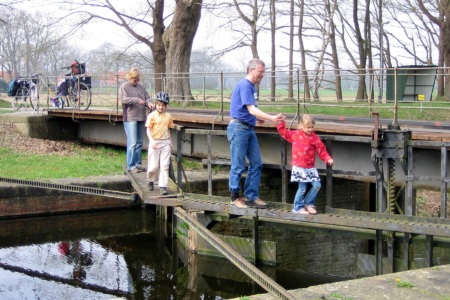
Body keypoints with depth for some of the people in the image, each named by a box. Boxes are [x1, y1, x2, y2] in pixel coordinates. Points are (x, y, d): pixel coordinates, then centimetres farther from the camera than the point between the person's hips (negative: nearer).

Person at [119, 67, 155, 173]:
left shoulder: (141, 87, 15)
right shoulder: (124, 87, 0)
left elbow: (147, 98, 16)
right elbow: (123, 99, -12)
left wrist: (149, 103, -7)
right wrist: (137, 100, -20)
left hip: (141, 117, 6)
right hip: (130, 118, -6)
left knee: (139, 143, 11)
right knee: (132, 143, -10)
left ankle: (138, 164, 19)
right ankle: (131, 166, -5)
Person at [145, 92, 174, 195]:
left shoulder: (168, 116, 9)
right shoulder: (152, 116, -4)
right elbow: (148, 130, -5)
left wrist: (170, 143, 18)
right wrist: (152, 141, -16)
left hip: (165, 143, 3)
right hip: (155, 142, -3)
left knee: (165, 165, -3)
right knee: (154, 166, 1)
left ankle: (163, 186, -1)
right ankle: (150, 181, 29)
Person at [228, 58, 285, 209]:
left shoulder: (251, 86, 15)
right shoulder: (245, 85, -15)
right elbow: (251, 109, -24)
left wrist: (256, 118, 15)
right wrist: (271, 118, -30)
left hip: (249, 129, 10)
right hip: (239, 128, -10)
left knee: (256, 164, 8)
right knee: (238, 166, -2)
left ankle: (252, 197, 14)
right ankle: (235, 197, 8)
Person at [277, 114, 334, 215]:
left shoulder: (314, 138, 3)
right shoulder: (295, 135, 1)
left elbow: (321, 150, 3)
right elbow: (283, 132, 11)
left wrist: (328, 159, -10)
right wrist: (280, 123, 0)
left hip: (310, 167, 3)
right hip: (298, 167, -3)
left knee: (317, 185, -4)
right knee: (302, 188, -5)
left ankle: (309, 203, 15)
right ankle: (298, 207, 11)